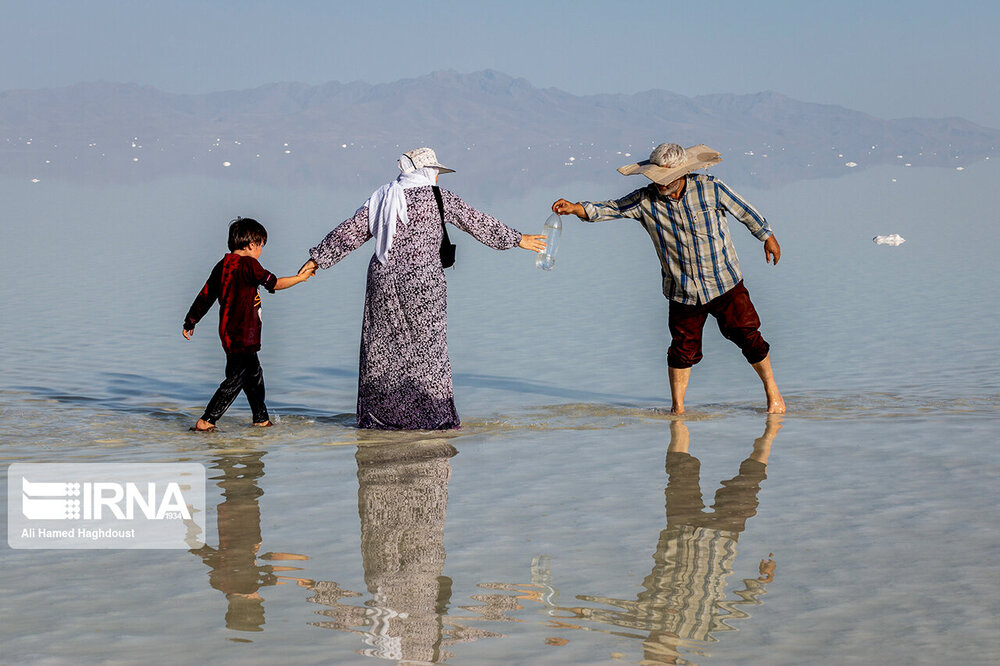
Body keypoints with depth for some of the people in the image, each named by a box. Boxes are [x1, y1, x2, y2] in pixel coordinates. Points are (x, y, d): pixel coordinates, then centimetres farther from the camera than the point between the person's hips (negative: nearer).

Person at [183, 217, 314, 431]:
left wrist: (190, 322, 23)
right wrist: (300, 278, 8)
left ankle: (261, 419, 32)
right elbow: (274, 284, -7)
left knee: (254, 374, 21)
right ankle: (206, 421, -10)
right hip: (241, 336, -10)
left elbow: (205, 295, 15)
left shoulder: (223, 265, 10)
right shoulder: (248, 264, -14)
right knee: (235, 380, -7)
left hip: (229, 332, 10)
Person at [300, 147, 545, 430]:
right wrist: (516, 239, 14)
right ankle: (433, 414, 4)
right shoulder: (437, 197, -3)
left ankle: (377, 414, 15)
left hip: (382, 279, 5)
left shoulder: (382, 198, 9)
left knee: (382, 346, 11)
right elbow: (477, 222, 3)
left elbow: (350, 231, 12)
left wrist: (318, 258, 22)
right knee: (427, 346, 3)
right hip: (421, 280, -5)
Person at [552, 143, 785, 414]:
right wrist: (575, 208, -31)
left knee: (748, 336, 2)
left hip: (724, 284, -1)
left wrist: (767, 237, 16)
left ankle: (771, 390, 23)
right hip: (683, 291, 1)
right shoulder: (646, 200, -10)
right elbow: (607, 209, -13)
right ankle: (677, 407, 19)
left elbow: (744, 211, 3)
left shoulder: (710, 189, -12)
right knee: (683, 348, 3)